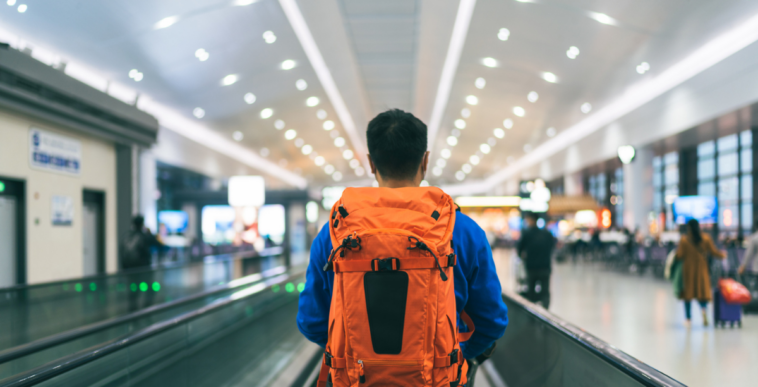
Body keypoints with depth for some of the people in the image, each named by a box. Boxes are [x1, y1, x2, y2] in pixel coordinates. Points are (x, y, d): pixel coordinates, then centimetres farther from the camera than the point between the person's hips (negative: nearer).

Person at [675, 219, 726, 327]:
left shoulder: (684, 240, -11)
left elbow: (679, 255, -12)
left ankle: (688, 319, 9)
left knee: (688, 293, 8)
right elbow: (713, 251, 0)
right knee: (703, 290, 9)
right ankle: (703, 307, -23)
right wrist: (722, 255, 20)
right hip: (701, 269, 1)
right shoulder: (706, 238, -5)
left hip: (688, 269, -1)